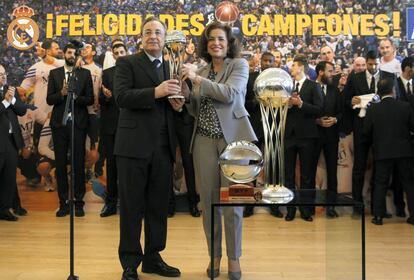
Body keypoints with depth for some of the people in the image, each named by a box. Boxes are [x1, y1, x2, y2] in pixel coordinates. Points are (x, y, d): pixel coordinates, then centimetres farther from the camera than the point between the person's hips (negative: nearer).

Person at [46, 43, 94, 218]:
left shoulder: (85, 74, 6)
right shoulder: (54, 74, 9)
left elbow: (90, 99, 0)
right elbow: (49, 99, 2)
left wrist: (75, 97, -17)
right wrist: (62, 93, -15)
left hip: (78, 123, -1)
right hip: (59, 124, 1)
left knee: (79, 163, 1)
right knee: (60, 164, 5)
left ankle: (79, 203, 10)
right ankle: (63, 203, 13)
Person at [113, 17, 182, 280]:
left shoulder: (171, 67, 16)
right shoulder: (127, 63, 1)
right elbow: (122, 97, -13)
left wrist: (178, 104, -3)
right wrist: (156, 92, -24)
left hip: (163, 147, 5)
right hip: (134, 145, -5)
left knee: (159, 206, 10)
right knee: (132, 207, 2)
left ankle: (153, 257, 23)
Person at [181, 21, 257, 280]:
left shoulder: (239, 64, 1)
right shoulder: (202, 71, 14)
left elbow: (230, 94, -17)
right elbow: (196, 110, 15)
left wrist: (197, 79, -17)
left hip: (232, 138, -4)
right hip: (205, 140, 4)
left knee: (232, 200, 2)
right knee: (209, 200, 7)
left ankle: (234, 257, 16)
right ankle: (214, 255, 21)